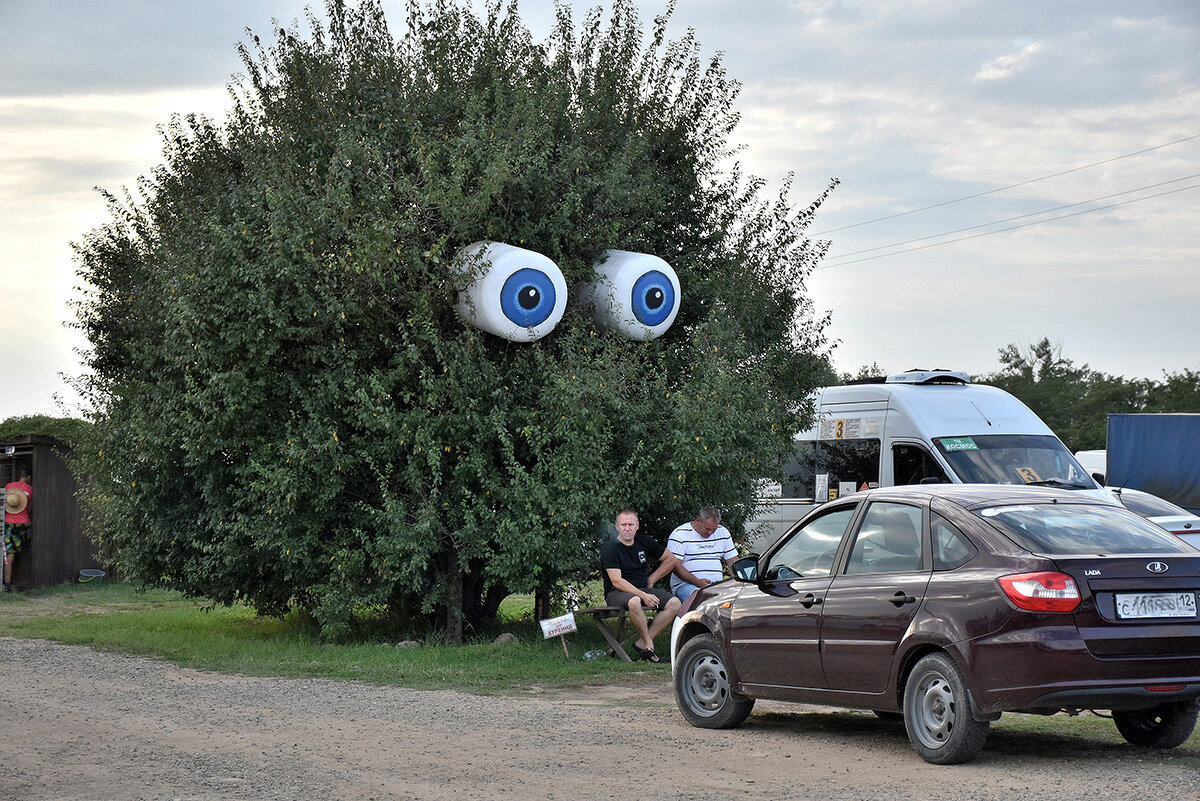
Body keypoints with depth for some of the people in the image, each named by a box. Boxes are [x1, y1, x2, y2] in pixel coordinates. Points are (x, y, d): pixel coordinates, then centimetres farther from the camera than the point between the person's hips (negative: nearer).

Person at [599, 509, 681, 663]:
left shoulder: (644, 542, 8)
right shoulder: (610, 548, -9)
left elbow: (670, 559, 21)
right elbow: (617, 581, -18)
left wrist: (651, 579, 10)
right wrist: (643, 596, -26)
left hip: (643, 590, 6)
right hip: (617, 593, -6)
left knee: (674, 603, -18)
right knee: (634, 602, -40)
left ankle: (642, 643, -18)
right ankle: (649, 644, -20)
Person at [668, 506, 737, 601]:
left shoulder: (723, 532, 15)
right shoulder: (679, 535, -3)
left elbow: (733, 561, 17)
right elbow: (675, 566, -10)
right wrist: (698, 582, -21)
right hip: (685, 585, -4)